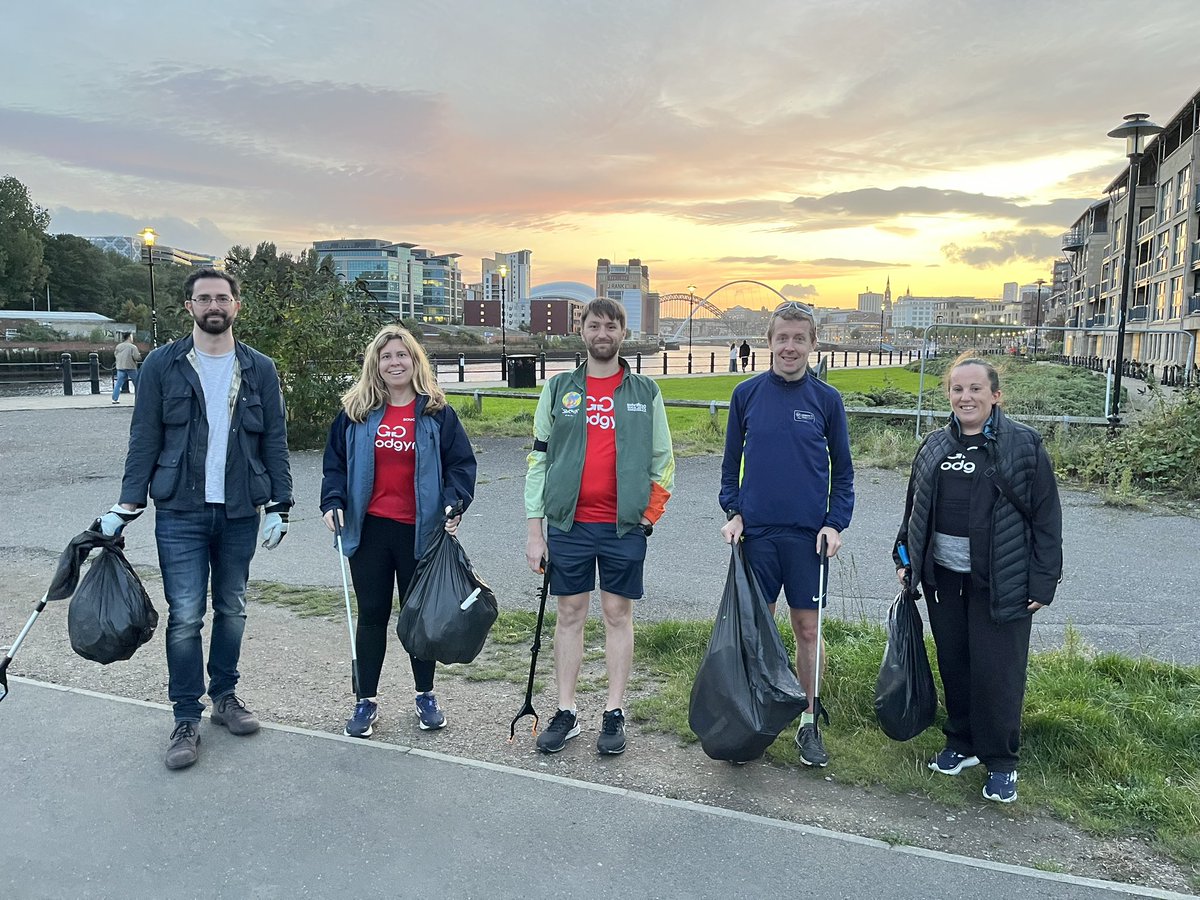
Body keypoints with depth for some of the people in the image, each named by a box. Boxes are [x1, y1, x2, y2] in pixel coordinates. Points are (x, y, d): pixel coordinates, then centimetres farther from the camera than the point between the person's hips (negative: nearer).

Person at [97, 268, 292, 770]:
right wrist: (125, 508, -4)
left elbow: (275, 442, 6)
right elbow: (144, 442, 1)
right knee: (185, 617, -3)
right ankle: (187, 719, 11)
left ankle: (225, 696, 30)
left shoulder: (259, 369, 5)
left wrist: (279, 507, 0)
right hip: (181, 512, -2)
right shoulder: (163, 365, 1)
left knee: (232, 610, 12)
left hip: (240, 512, 2)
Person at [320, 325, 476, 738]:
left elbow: (462, 464, 1)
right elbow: (335, 462, 10)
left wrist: (454, 503, -14)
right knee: (372, 614, 8)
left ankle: (426, 696, 26)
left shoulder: (437, 413, 1)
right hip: (370, 529, 1)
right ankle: (366, 700, 20)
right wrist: (333, 501, -5)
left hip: (418, 531, -1)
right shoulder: (356, 413, 6)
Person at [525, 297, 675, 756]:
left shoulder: (645, 392, 6)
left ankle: (615, 713, 17)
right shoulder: (559, 388, 6)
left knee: (618, 614, 6)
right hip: (568, 523, 1)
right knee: (570, 614, 8)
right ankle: (566, 712, 19)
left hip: (623, 525, 0)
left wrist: (649, 514, -3)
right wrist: (535, 529, 1)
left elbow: (663, 460, 9)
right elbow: (538, 458, 5)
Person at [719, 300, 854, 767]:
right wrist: (732, 512, -1)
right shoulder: (746, 394, 2)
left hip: (807, 535, -1)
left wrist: (835, 523, -5)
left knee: (807, 629, 6)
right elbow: (731, 461, 10)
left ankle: (809, 724, 21)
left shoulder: (826, 399, 1)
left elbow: (843, 469, 6)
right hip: (756, 531, 1)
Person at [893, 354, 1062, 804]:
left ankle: (1001, 762, 18)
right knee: (953, 665, 13)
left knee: (996, 671, 0)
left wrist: (1042, 583, -9)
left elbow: (1046, 519, -6)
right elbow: (914, 508, 17)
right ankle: (961, 743, 30)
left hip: (1000, 582, -5)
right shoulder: (935, 446, 8)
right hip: (944, 577, 5)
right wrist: (905, 557, 14)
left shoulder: (1024, 446, -6)